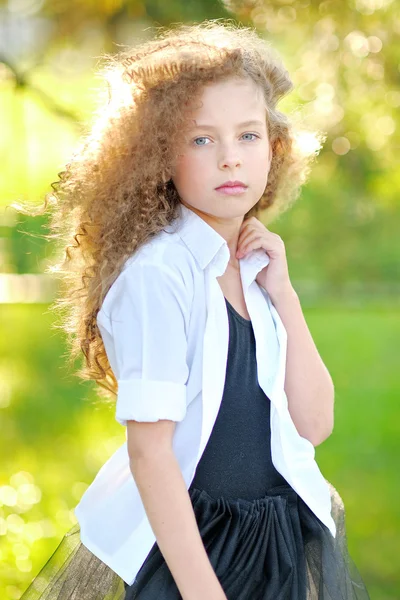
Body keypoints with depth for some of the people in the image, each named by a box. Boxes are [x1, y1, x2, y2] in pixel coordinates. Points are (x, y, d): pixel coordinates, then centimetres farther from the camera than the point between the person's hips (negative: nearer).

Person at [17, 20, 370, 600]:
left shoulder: (255, 266, 3)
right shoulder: (158, 273, -17)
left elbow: (315, 422, 0)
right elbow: (149, 448, -20)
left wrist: (283, 293, -7)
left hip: (287, 542, 7)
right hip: (184, 546, -6)